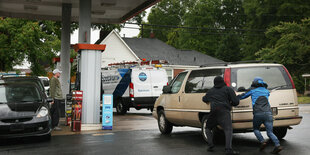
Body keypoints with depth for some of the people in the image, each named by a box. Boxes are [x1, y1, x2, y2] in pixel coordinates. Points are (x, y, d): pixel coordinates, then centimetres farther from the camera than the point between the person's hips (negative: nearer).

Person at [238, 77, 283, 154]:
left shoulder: (252, 90, 13)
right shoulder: (266, 91, 23)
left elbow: (243, 96, 22)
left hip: (258, 113, -3)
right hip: (268, 113, 3)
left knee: (256, 129, 18)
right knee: (270, 132, 4)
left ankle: (262, 141, -2)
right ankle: (277, 145, -16)